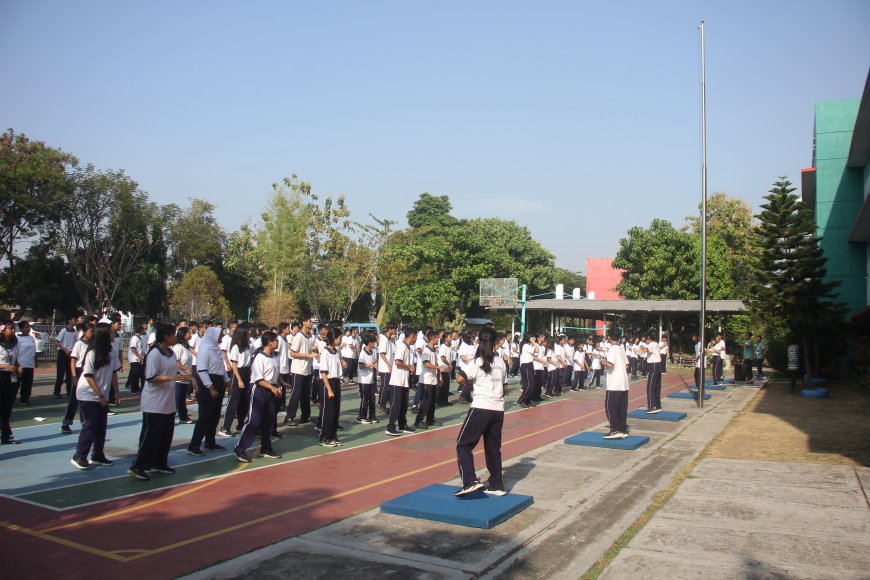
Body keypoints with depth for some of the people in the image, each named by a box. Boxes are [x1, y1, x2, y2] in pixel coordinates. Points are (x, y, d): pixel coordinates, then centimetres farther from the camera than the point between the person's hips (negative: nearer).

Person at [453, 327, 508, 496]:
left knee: (463, 444, 0)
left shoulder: (477, 362, -7)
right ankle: (497, 485, 20)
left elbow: (461, 379, -13)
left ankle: (470, 481, -14)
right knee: (493, 447, 16)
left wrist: (465, 377, 8)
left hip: (481, 408, -6)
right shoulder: (500, 362, 9)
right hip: (498, 409, 6)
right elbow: (505, 388, 14)